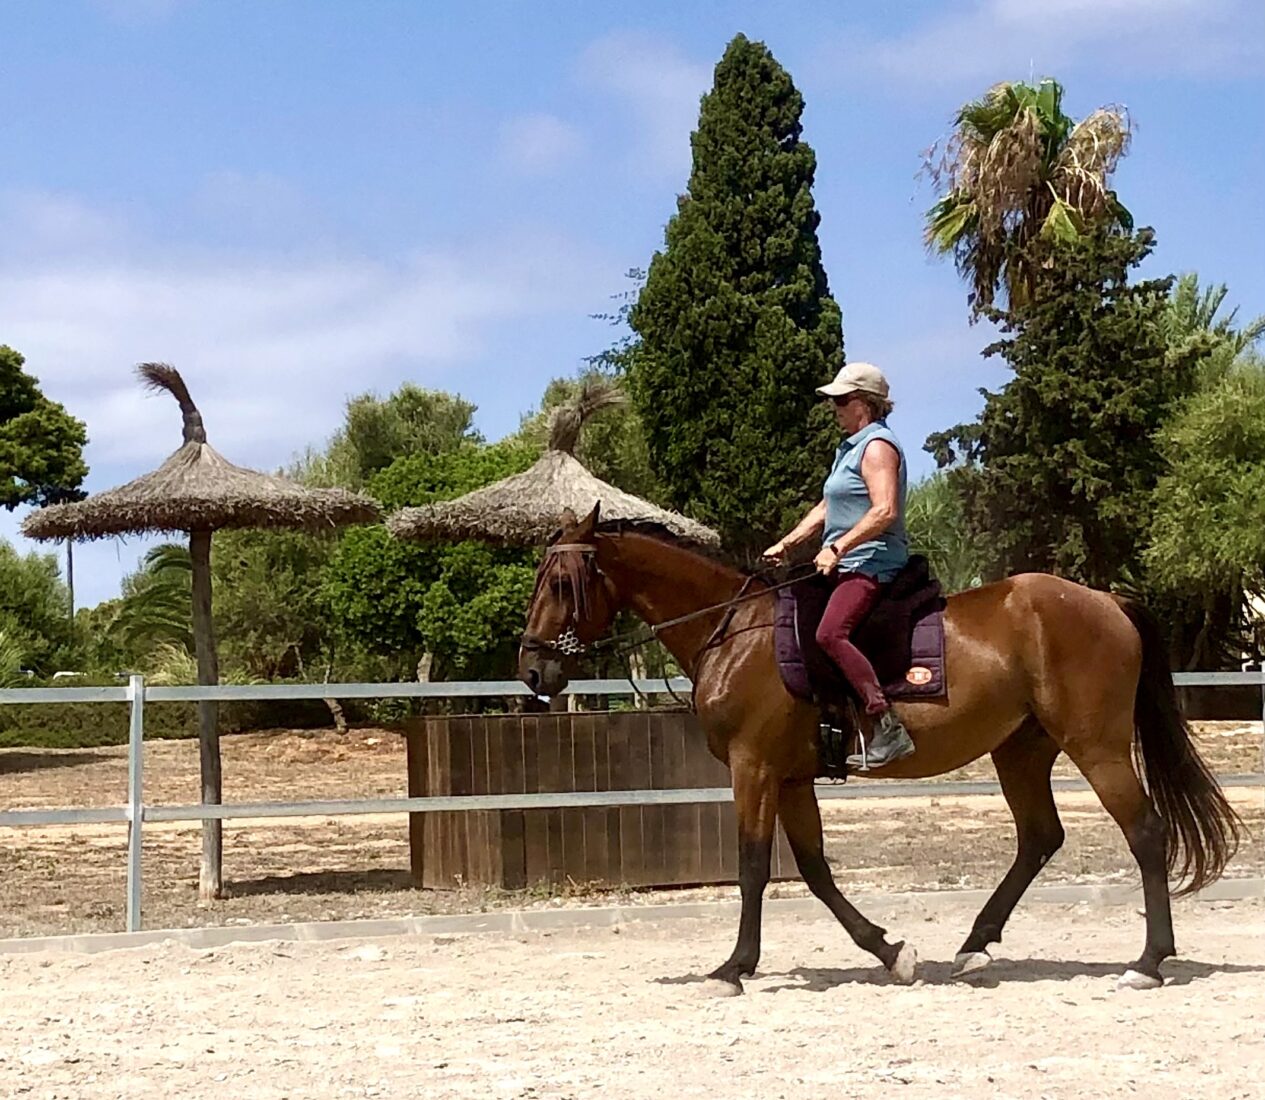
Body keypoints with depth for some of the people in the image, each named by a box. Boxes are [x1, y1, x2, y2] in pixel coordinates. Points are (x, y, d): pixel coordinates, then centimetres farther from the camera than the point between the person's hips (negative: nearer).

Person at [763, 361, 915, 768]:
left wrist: (838, 547, -26)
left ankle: (889, 728, -34)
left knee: (830, 632, -29)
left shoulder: (877, 446, -10)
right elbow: (825, 509, 26)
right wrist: (786, 544, 16)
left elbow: (885, 510, -23)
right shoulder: (850, 448, 21)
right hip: (848, 565, 11)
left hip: (871, 563, -11)